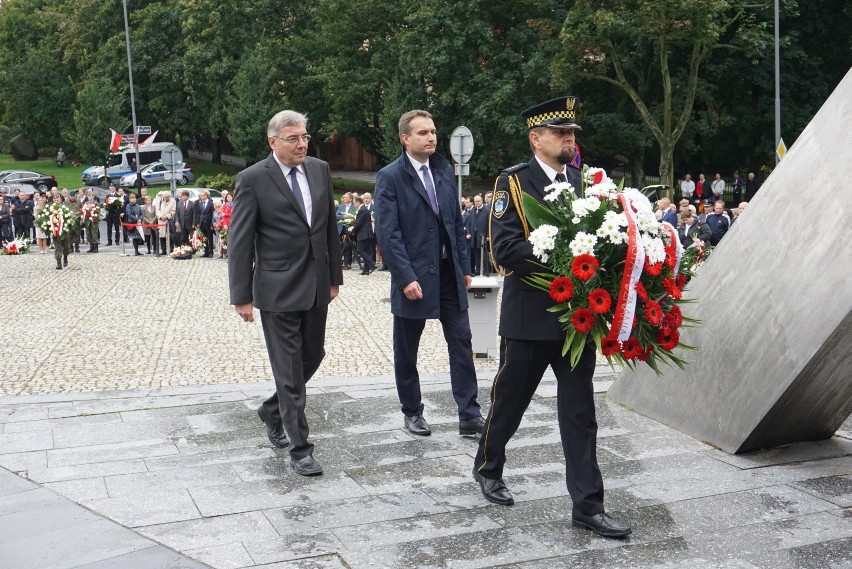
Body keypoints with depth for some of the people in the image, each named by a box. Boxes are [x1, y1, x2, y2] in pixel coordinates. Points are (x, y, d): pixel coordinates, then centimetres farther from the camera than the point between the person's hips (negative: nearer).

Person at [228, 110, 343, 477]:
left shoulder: (320, 170, 6)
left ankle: (273, 410, 41)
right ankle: (300, 449, 8)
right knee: (289, 368, -1)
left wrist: (334, 276, 12)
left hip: (316, 285, 6)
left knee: (312, 357, 16)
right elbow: (240, 242, -8)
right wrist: (241, 295, -9)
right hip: (277, 288, -6)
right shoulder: (253, 179, -10)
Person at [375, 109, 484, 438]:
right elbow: (388, 233, -13)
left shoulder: (444, 170, 9)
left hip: (449, 273, 5)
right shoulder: (390, 176, -8)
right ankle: (412, 413, 25)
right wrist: (406, 278, -19)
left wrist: (464, 266, 9)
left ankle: (469, 416, 8)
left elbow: (456, 222, 12)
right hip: (413, 275, -4)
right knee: (406, 351, 9)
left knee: (461, 344, 3)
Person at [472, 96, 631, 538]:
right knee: (510, 398, 13)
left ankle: (587, 505, 9)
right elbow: (503, 247, -16)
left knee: (579, 410, 4)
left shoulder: (585, 181, 9)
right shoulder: (513, 182, -6)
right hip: (529, 315, -4)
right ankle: (488, 467, 38)